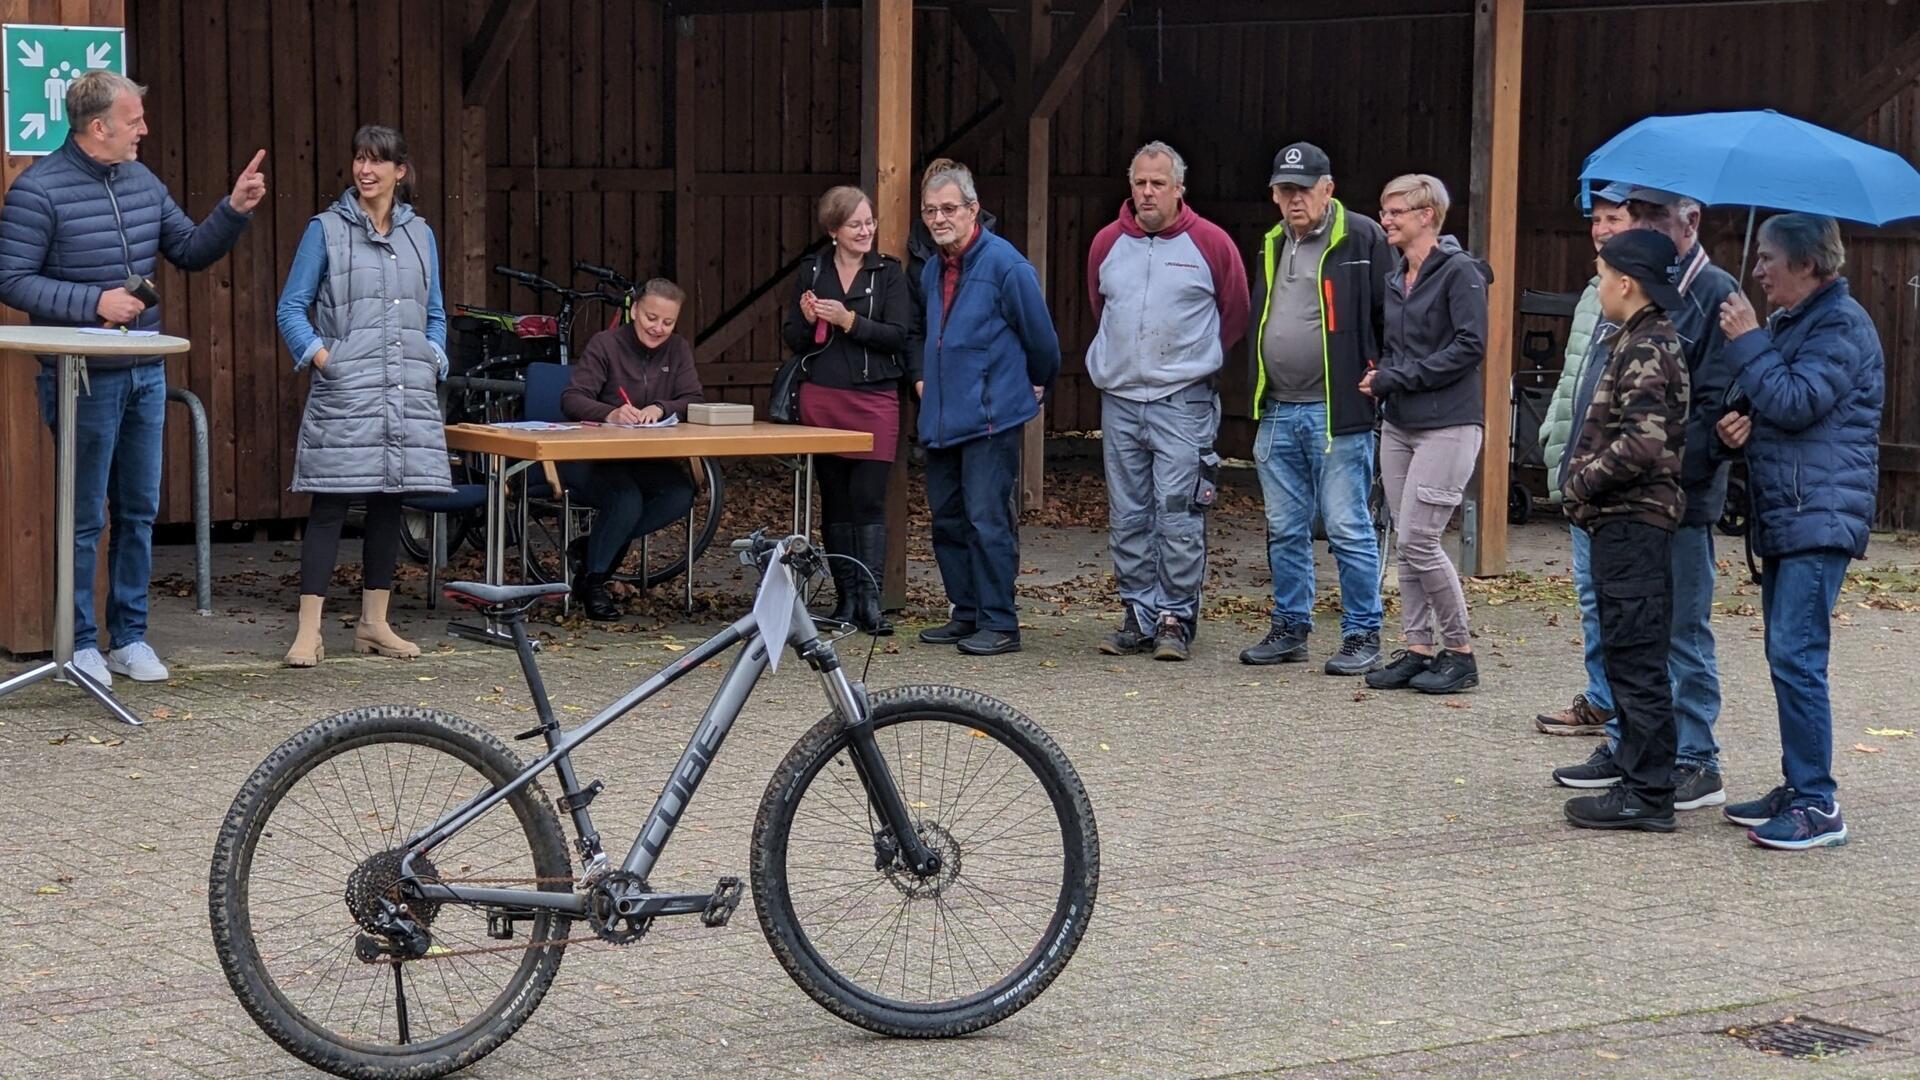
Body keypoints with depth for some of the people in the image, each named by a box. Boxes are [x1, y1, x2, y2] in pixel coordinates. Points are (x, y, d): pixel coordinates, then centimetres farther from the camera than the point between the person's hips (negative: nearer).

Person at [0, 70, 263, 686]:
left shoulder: (141, 181, 10)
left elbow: (191, 252, 17)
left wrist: (234, 212, 1)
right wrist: (93, 302, -21)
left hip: (145, 375, 7)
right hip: (83, 377, -7)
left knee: (139, 512, 12)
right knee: (84, 517, -1)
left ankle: (129, 636, 21)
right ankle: (80, 644, 9)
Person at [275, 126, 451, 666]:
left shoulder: (420, 235, 14)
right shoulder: (326, 230, 1)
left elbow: (435, 313, 20)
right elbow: (292, 308, 0)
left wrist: (433, 362, 4)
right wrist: (322, 359, -11)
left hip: (408, 394, 4)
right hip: (344, 393, -4)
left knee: (389, 503, 8)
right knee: (330, 505, -8)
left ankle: (374, 623, 17)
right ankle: (309, 631, -8)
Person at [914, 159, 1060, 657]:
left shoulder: (1006, 266, -10)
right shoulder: (932, 271, 13)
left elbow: (1041, 337, -1)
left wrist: (1036, 387, 11)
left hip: (990, 417, -8)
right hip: (940, 420, 8)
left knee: (988, 520, -9)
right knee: (947, 520, 12)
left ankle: (999, 624, -4)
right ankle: (966, 614, 21)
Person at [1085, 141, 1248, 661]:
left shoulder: (1211, 243, -2)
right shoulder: (1107, 243, 8)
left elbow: (1235, 314, 9)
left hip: (1183, 402, -4)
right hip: (1119, 400, 4)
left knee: (1178, 519, -7)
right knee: (1127, 519, 6)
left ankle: (1176, 618, -1)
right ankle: (1138, 616, 13)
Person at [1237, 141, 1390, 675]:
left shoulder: (1363, 239, -6)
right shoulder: (1271, 247, 16)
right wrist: (1257, 398, 16)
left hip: (1337, 413, -7)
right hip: (1277, 414, 7)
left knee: (1349, 530, -3)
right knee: (1285, 531, 13)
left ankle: (1363, 636, 5)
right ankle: (1289, 628, 23)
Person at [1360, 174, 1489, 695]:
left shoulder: (1460, 272, -10)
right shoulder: (1394, 278, 15)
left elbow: (1469, 346, -16)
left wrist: (1397, 377, -15)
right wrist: (1379, 375, 1)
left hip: (1447, 425, -8)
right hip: (1399, 425, 8)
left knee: (1420, 540, -10)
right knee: (1407, 544, 8)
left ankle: (1460, 653, 1)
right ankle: (1418, 649, 14)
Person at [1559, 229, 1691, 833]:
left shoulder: (1647, 349, -15)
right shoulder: (1640, 341, 17)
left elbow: (1643, 444, -25)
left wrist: (1581, 482, -13)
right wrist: (1583, 480, 14)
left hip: (1633, 525, -11)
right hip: (1623, 523, 11)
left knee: (1636, 658, -7)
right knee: (1626, 654, 15)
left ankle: (1648, 795, -4)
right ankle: (1639, 776, 22)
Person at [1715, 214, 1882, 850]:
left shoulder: (1842, 324, -10)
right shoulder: (1792, 322, 20)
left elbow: (1798, 403, -21)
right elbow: (1769, 404, 25)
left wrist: (1747, 343, -12)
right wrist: (1738, 417, 2)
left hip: (1820, 517, -10)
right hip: (1784, 513, 10)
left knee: (1796, 656, -14)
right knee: (1788, 657, 13)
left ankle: (1818, 807, -13)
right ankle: (1799, 790, 19)